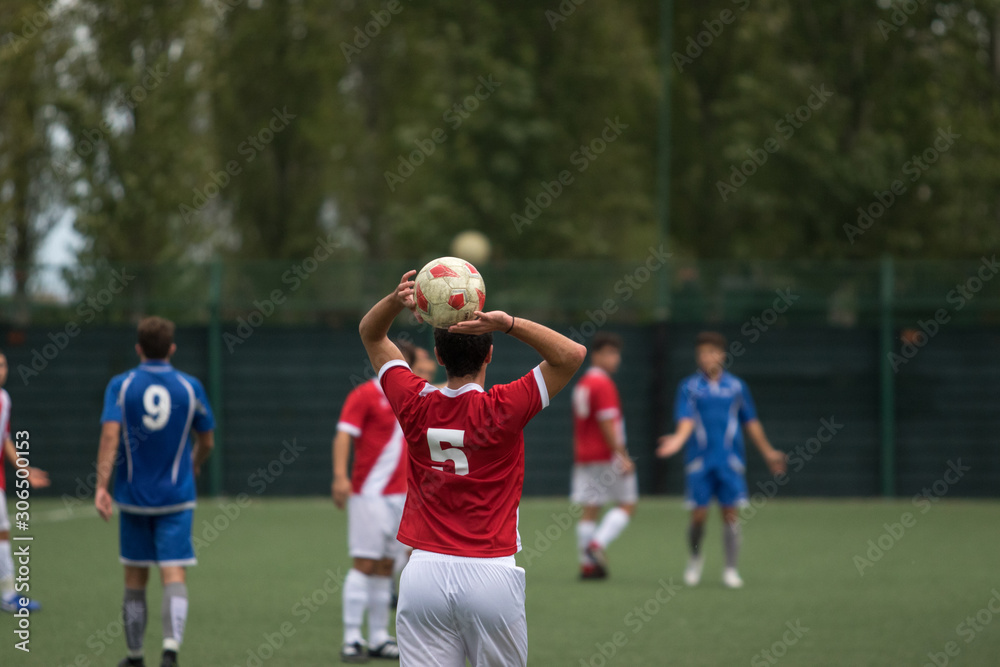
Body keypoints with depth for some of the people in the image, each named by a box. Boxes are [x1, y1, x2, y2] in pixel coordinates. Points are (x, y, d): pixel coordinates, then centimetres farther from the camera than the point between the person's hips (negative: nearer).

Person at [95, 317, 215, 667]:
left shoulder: (121, 385, -2)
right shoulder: (190, 387, 0)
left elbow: (110, 435, -15)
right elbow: (206, 442, 9)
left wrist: (101, 486, -18)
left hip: (133, 496, 1)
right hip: (176, 495, -1)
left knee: (135, 576, 13)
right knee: (173, 573, -6)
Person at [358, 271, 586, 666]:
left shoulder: (415, 404, 0)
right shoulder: (502, 410, -9)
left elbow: (370, 335, 14)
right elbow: (573, 355, -6)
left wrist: (396, 301, -6)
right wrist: (508, 323, -17)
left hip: (424, 576, 2)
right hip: (491, 576, -2)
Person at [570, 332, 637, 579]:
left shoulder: (582, 384, 15)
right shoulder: (603, 385, -13)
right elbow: (607, 424, -19)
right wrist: (623, 457, -18)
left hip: (583, 455, 8)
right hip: (607, 455, -8)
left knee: (590, 510, 6)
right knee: (627, 504, 1)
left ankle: (587, 564, 2)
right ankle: (597, 544, -12)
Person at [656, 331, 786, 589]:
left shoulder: (736, 386, 7)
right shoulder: (689, 386, 3)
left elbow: (751, 422, 15)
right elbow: (686, 420, -9)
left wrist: (767, 452, 17)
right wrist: (679, 438, -29)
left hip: (730, 459, 1)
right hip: (700, 461, -1)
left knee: (730, 513, -3)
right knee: (699, 516, -2)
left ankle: (731, 569, 6)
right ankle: (696, 556, 25)